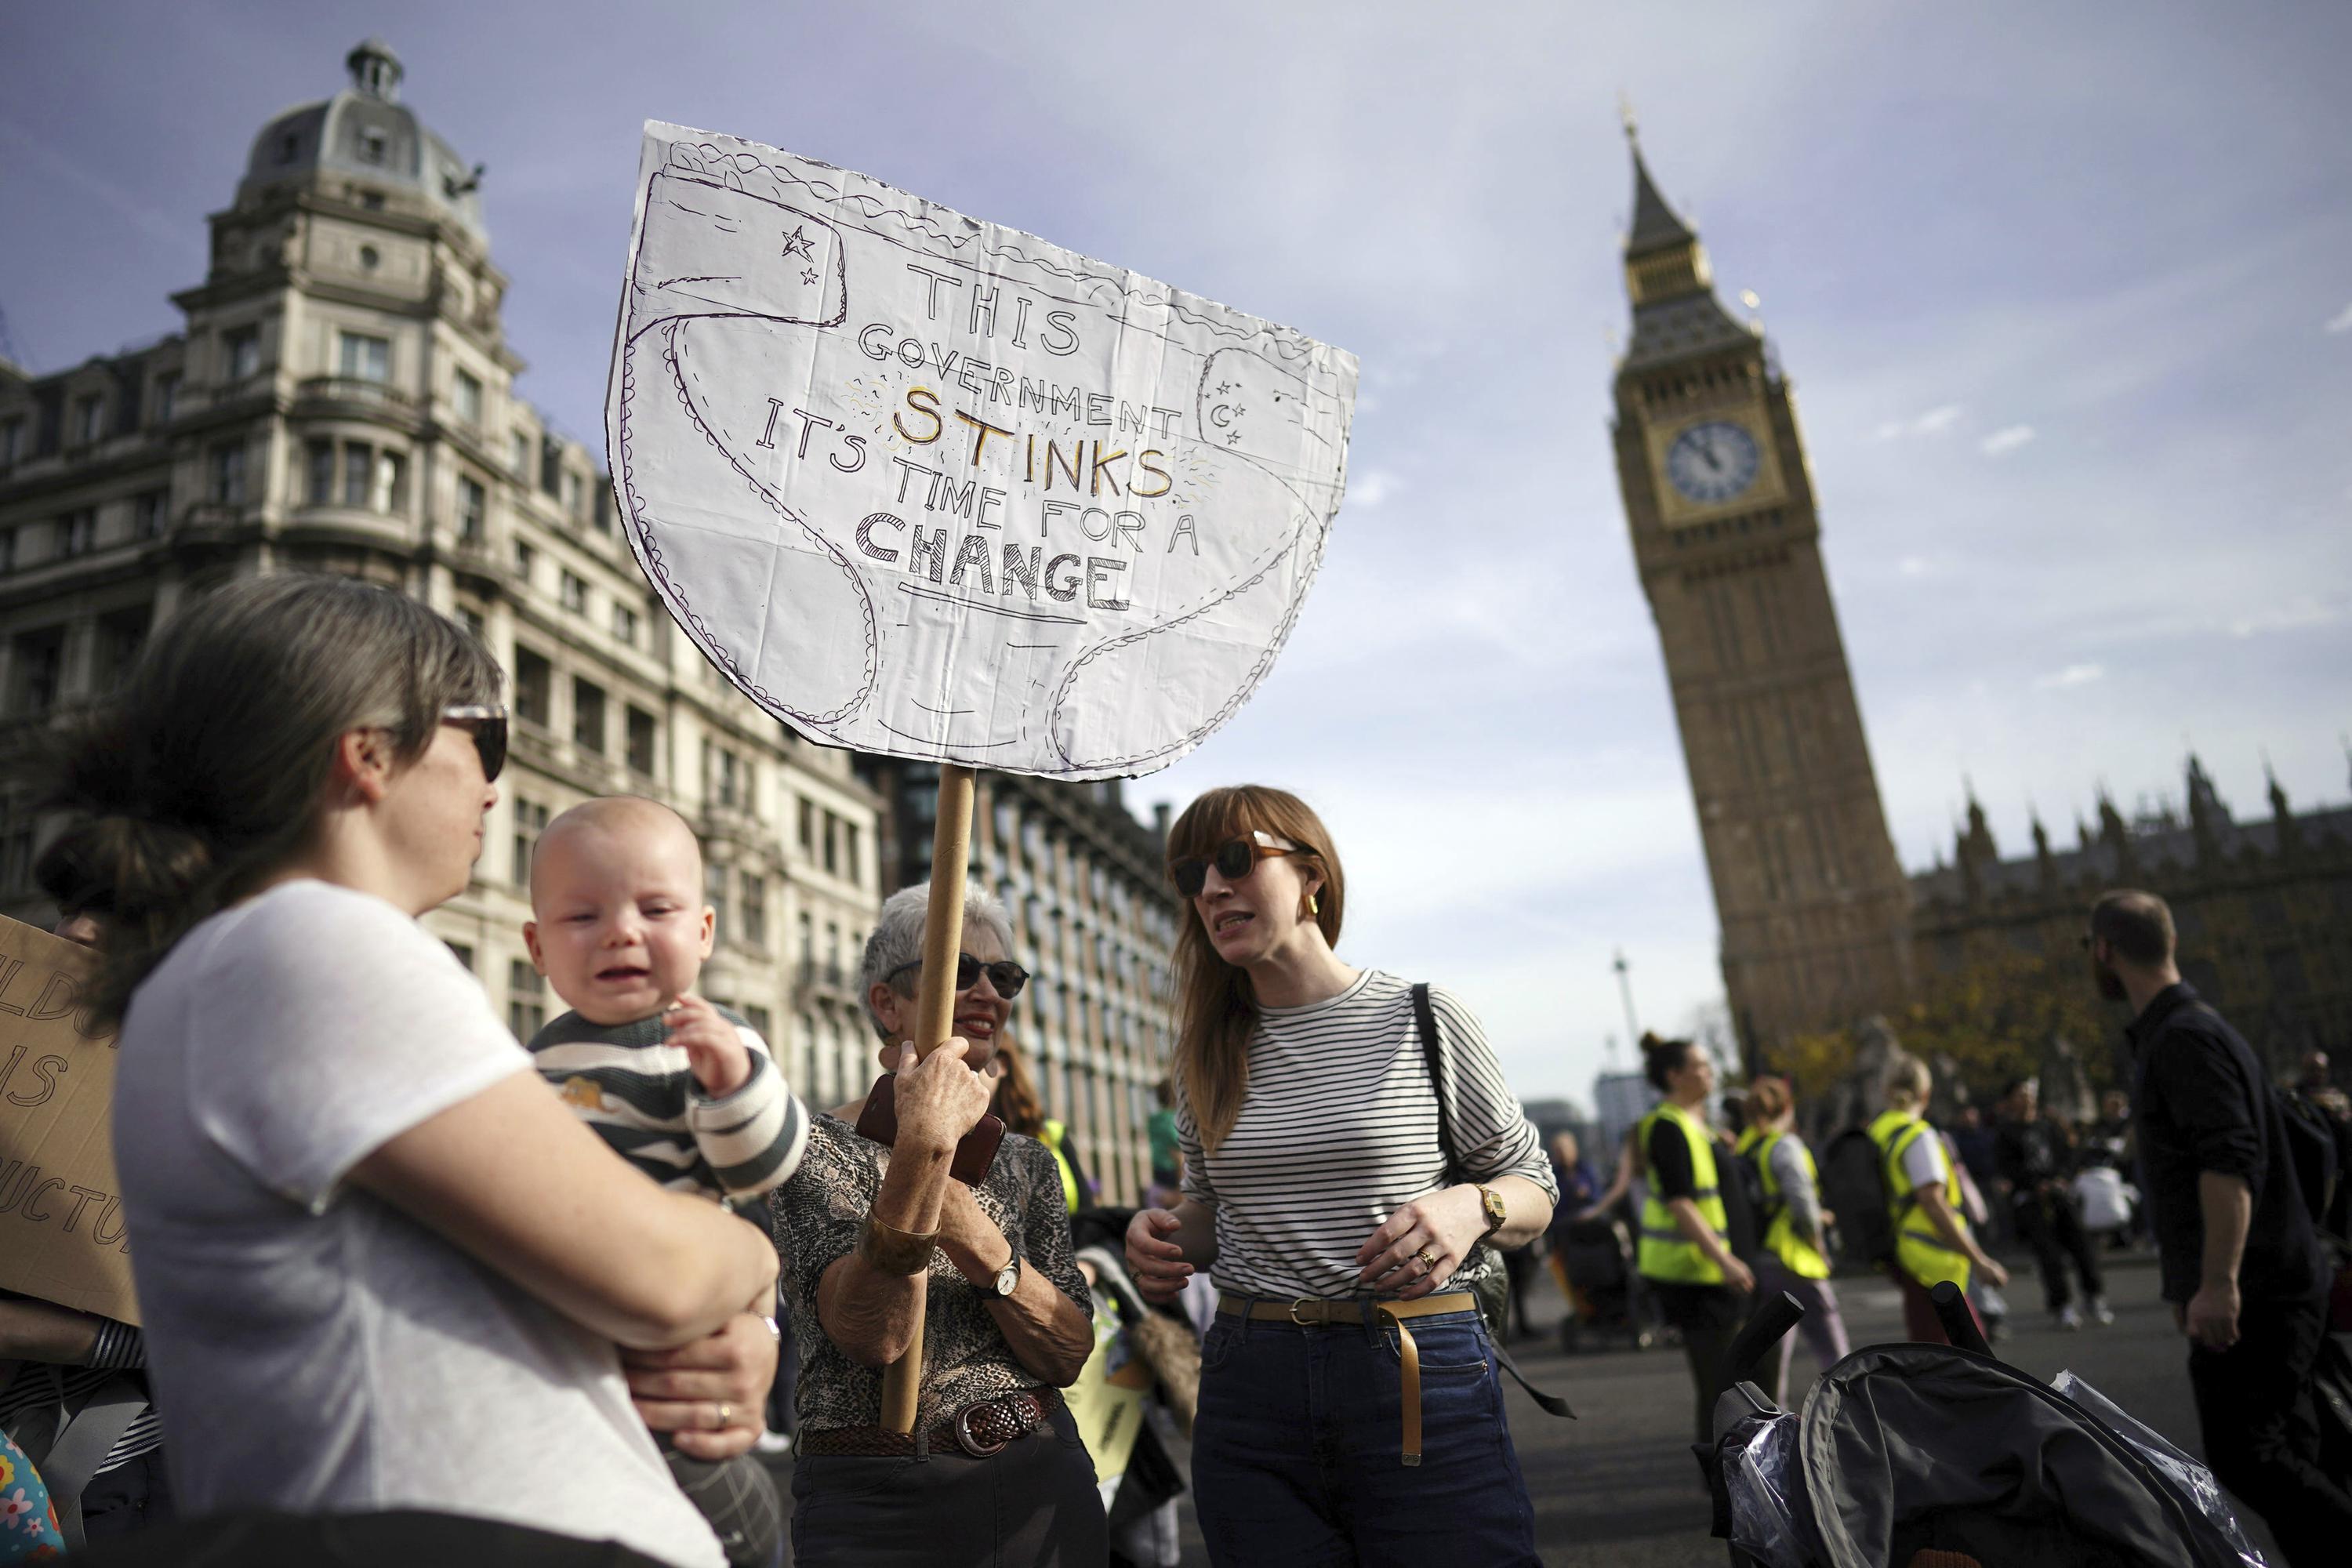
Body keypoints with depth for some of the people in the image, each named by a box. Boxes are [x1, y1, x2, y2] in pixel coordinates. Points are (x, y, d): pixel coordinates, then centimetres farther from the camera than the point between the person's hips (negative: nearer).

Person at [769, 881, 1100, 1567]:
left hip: (1041, 1486, 4)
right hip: (879, 1505, -4)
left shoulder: (1028, 1162, 6)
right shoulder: (820, 1147, -7)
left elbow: (1069, 1356, -4)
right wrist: (924, 1146, -32)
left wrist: (980, 1243, -20)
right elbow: (870, 1336, -22)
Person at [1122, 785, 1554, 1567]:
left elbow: (1533, 1190, 4)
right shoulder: (1209, 1054, 7)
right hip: (1248, 1384, 3)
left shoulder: (1423, 1018, -3)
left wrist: (1472, 1207, -17)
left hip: (1422, 1381, -3)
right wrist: (1162, 1233, -3)